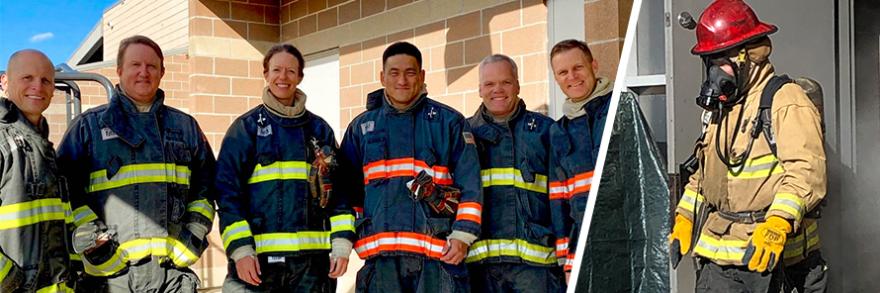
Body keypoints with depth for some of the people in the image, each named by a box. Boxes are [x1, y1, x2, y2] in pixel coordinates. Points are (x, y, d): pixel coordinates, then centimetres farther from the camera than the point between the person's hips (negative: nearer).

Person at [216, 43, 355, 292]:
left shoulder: (319, 129, 13)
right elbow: (228, 190, -2)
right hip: (258, 257, -2)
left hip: (312, 258, 3)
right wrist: (240, 250, -11)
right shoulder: (246, 127, 5)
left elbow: (339, 190, 11)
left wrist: (342, 244, 0)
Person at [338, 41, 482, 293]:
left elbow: (470, 185, 3)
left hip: (439, 253, -2)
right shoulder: (360, 127, 16)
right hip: (380, 257, 2)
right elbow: (348, 189, 18)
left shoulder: (449, 122, 8)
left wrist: (462, 235, -8)